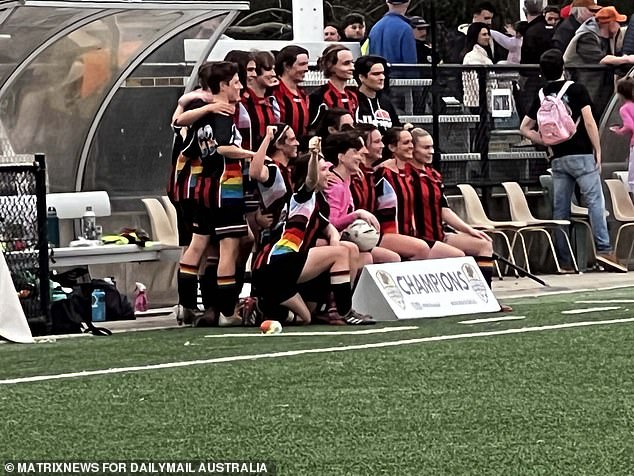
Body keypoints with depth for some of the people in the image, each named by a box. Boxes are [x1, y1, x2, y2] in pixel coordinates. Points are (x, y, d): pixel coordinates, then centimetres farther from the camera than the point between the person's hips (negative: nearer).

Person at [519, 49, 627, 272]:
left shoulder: (541, 96, 9)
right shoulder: (576, 89, -4)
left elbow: (525, 128, 15)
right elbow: (589, 122, -9)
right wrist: (598, 151, -3)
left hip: (558, 159, 5)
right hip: (581, 155, -4)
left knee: (560, 208, 4)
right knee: (595, 201, -8)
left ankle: (564, 259, 2)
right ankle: (604, 249, -20)